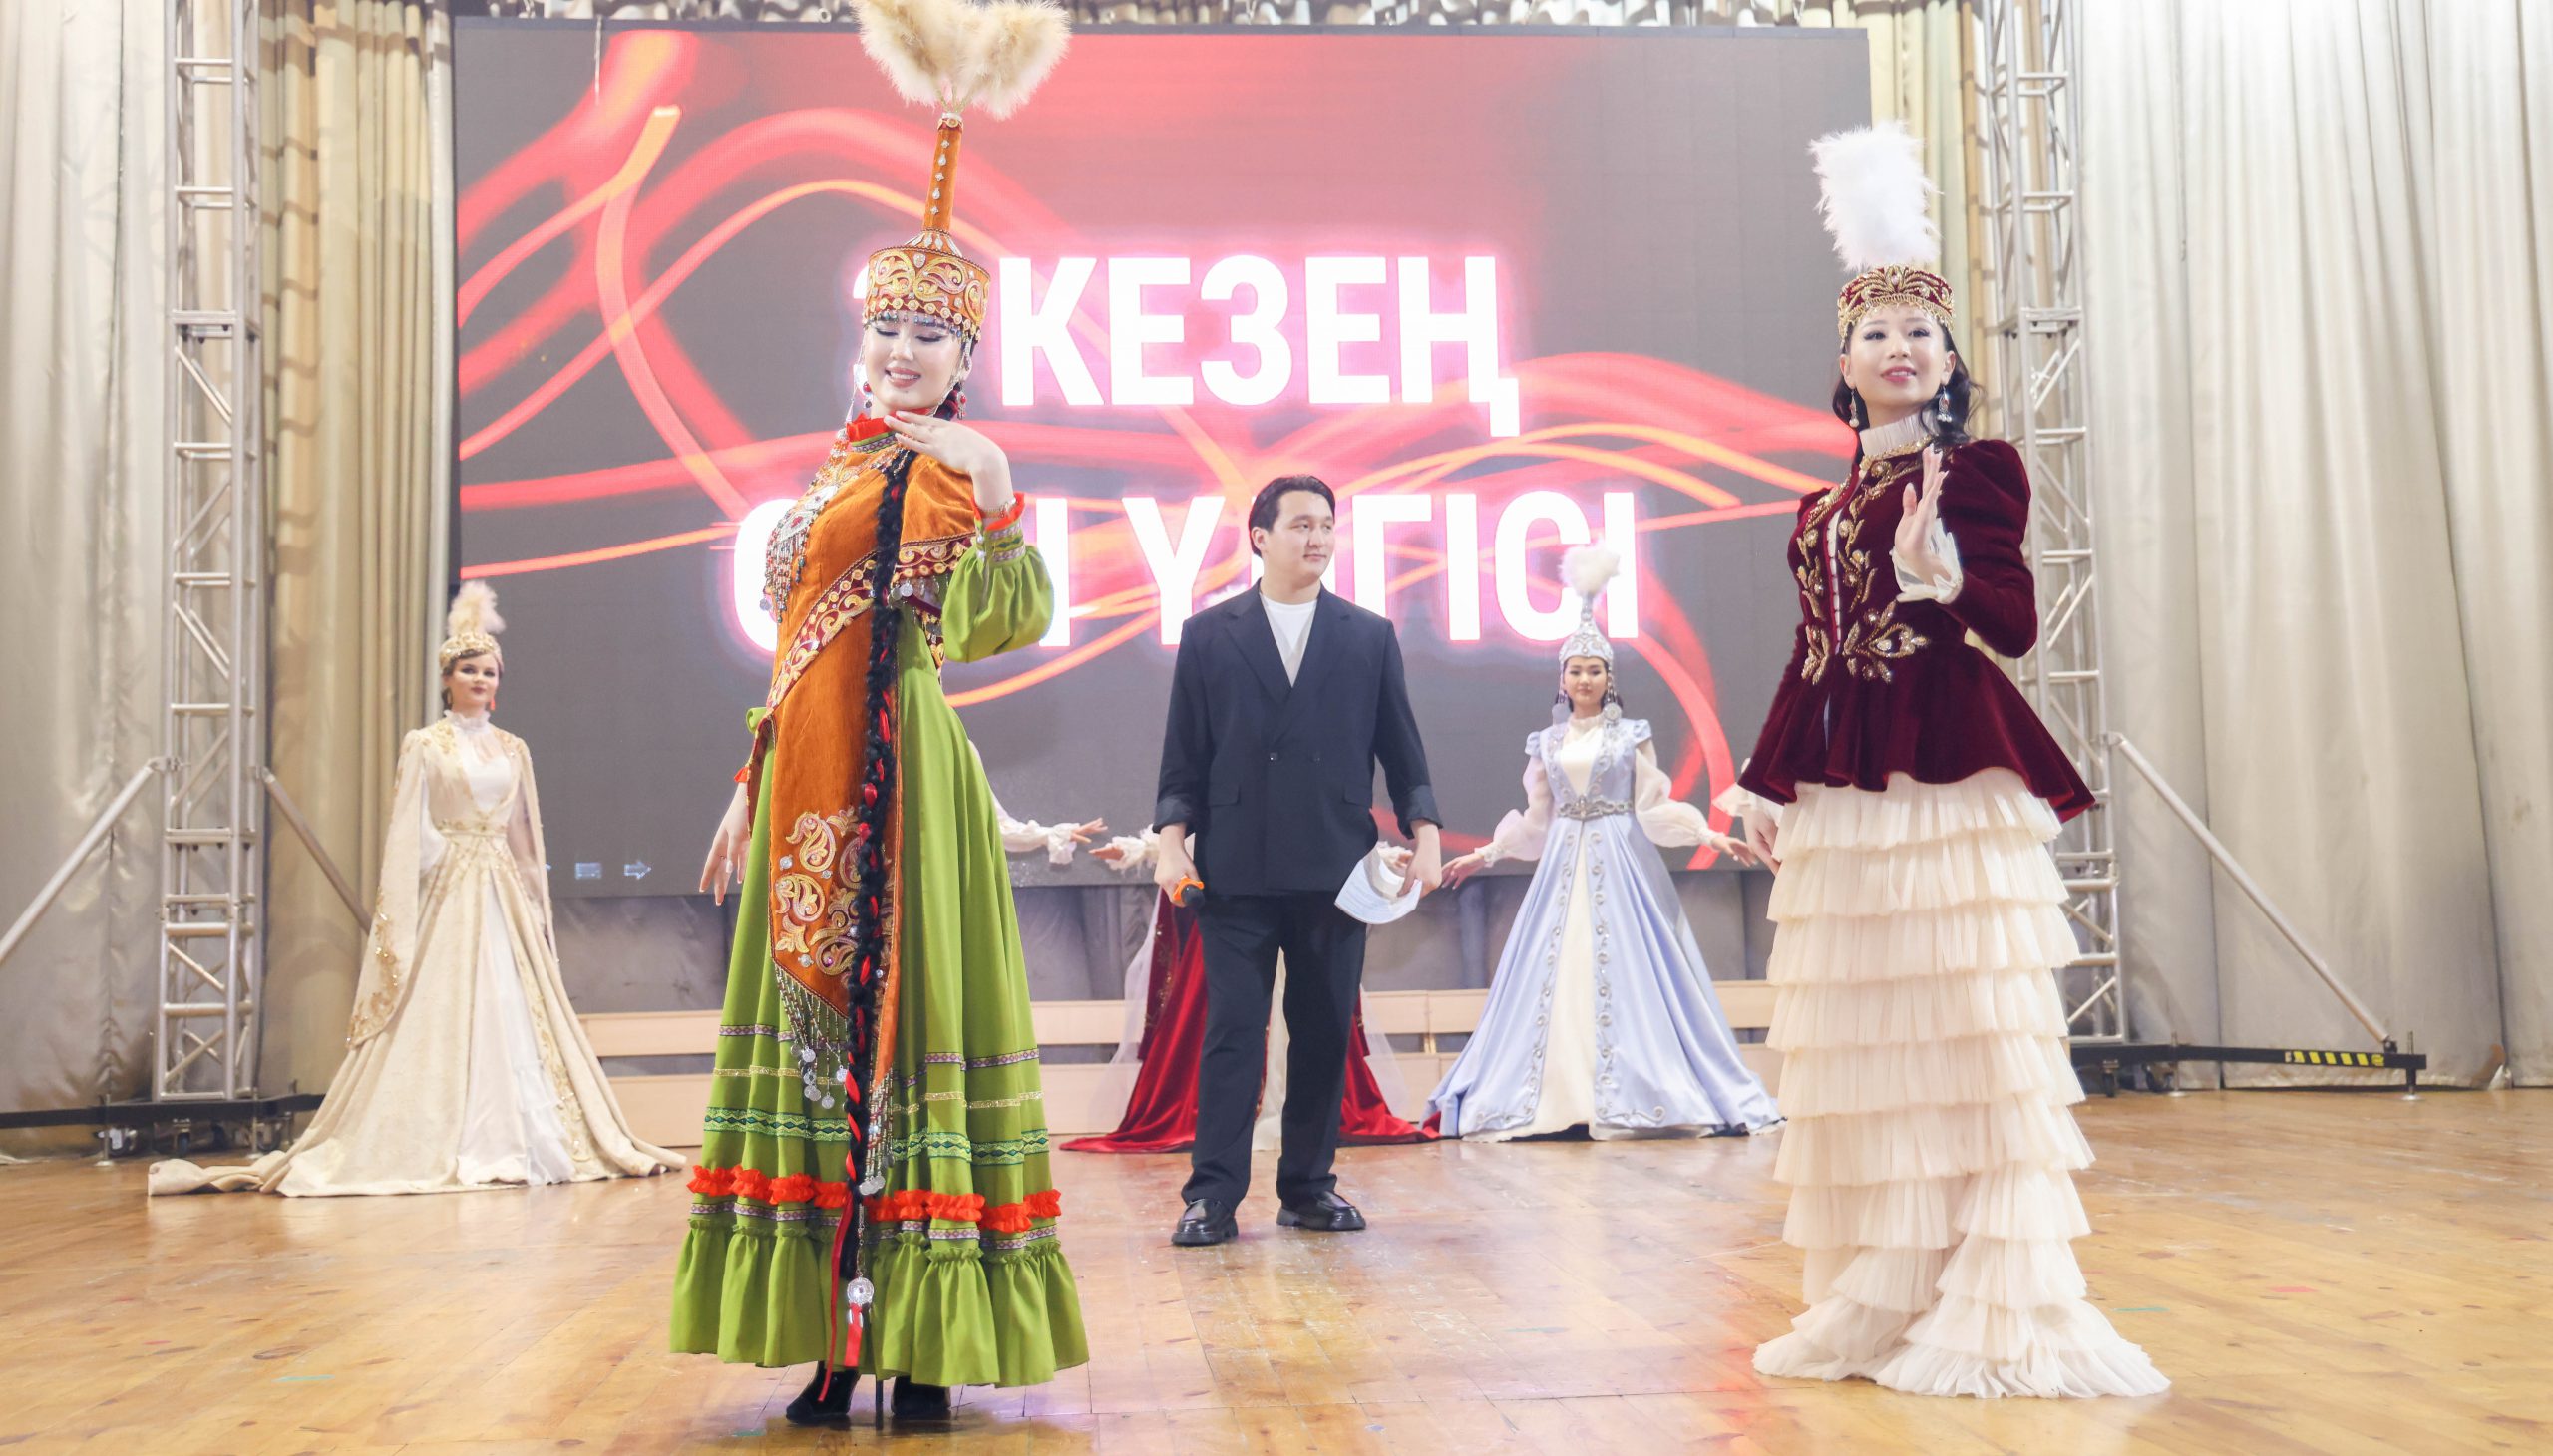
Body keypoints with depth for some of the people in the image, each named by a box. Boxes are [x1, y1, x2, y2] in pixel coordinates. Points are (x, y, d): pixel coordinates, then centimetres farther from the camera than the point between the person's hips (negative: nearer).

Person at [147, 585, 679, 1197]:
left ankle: (529, 1142, 6)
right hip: (449, 899, -4)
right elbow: (406, 838, -4)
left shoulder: (513, 750, 13)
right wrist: (400, 925, -11)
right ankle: (444, 1147, -2)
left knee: (517, 1013, 1)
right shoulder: (425, 747, 0)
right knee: (444, 1018, -6)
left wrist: (539, 913, 14)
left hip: (505, 900, 4)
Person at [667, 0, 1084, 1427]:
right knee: (817, 1024, 8)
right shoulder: (840, 468, 17)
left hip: (906, 786, -7)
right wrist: (751, 793, 20)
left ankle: (925, 1349, 6)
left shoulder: (962, 472, -4)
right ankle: (841, 1338, 18)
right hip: (808, 789, 7)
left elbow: (1011, 623, -21)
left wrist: (999, 502, -33)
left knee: (909, 1026, -4)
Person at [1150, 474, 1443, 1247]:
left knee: (1325, 1033, 6)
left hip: (1335, 867, 2)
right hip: (1235, 870, -2)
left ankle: (1308, 1187, 17)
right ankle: (1213, 1195, 2)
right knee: (1231, 1032, -2)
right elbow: (1184, 753, 6)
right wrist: (1172, 838, -4)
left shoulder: (1370, 637, 11)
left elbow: (1401, 748, 10)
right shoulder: (1208, 635, 8)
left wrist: (1424, 834, 1)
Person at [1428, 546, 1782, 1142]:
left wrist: (1710, 835, -9)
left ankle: (1629, 1095, -5)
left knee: (1623, 970, -7)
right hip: (1563, 864, 3)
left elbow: (1653, 808, 1)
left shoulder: (1631, 735, 3)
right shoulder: (1548, 742, 11)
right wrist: (1485, 854, 15)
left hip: (1620, 867, -3)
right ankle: (1557, 1096, 0)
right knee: (1554, 972, -2)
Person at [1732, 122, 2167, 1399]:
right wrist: (1768, 788, 17)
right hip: (1840, 798, 6)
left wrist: (1945, 572, -24)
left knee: (1970, 1033, -5)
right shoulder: (1822, 508, 17)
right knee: (1854, 1047, 7)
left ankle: (1995, 1308, 2)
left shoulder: (1978, 470, 2)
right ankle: (1874, 1298, 16)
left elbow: (2016, 623, -6)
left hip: (1952, 782, -6)